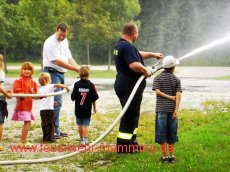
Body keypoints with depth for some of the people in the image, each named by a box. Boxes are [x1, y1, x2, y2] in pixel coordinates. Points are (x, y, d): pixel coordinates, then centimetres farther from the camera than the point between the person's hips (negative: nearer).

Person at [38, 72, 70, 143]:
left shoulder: (40, 89, 13)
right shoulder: (50, 86, -7)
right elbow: (57, 85, -23)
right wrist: (66, 87, -18)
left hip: (42, 109, 7)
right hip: (49, 108, -7)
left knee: (44, 124, 14)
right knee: (50, 124, 0)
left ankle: (45, 137, 18)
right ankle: (49, 138, 0)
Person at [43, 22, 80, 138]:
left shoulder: (65, 41, 14)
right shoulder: (51, 42, -14)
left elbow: (69, 58, 12)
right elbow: (57, 61, -20)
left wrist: (79, 69, -5)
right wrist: (76, 69, -20)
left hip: (61, 73, 9)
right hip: (52, 73, -9)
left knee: (57, 102, 11)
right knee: (56, 102, -14)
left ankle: (55, 130, 17)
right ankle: (54, 131, -10)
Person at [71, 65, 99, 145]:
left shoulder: (77, 84, -9)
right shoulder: (91, 85, -7)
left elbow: (73, 97, -10)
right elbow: (94, 98, -2)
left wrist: (73, 96, 13)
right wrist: (95, 107, 11)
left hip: (78, 109, 1)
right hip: (87, 109, -1)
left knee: (80, 124, 13)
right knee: (86, 125, 2)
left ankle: (81, 139, 25)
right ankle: (85, 139, -8)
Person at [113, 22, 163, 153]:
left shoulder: (121, 45, 16)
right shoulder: (128, 46, -19)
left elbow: (137, 54, 32)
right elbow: (134, 65, -32)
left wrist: (152, 54, 40)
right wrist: (146, 71, -15)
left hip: (123, 85, 11)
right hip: (129, 87, -11)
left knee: (133, 115, 20)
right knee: (130, 116, -5)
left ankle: (132, 142, 30)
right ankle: (123, 146, -2)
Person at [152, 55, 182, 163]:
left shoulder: (158, 78, 3)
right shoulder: (176, 80, 3)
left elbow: (157, 91, -11)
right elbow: (178, 95, -6)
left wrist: (169, 97, -3)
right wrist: (176, 110, -11)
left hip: (161, 109, -1)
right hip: (172, 109, 1)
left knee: (162, 133, 2)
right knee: (171, 133, 10)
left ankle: (164, 156, 2)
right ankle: (171, 156, 12)